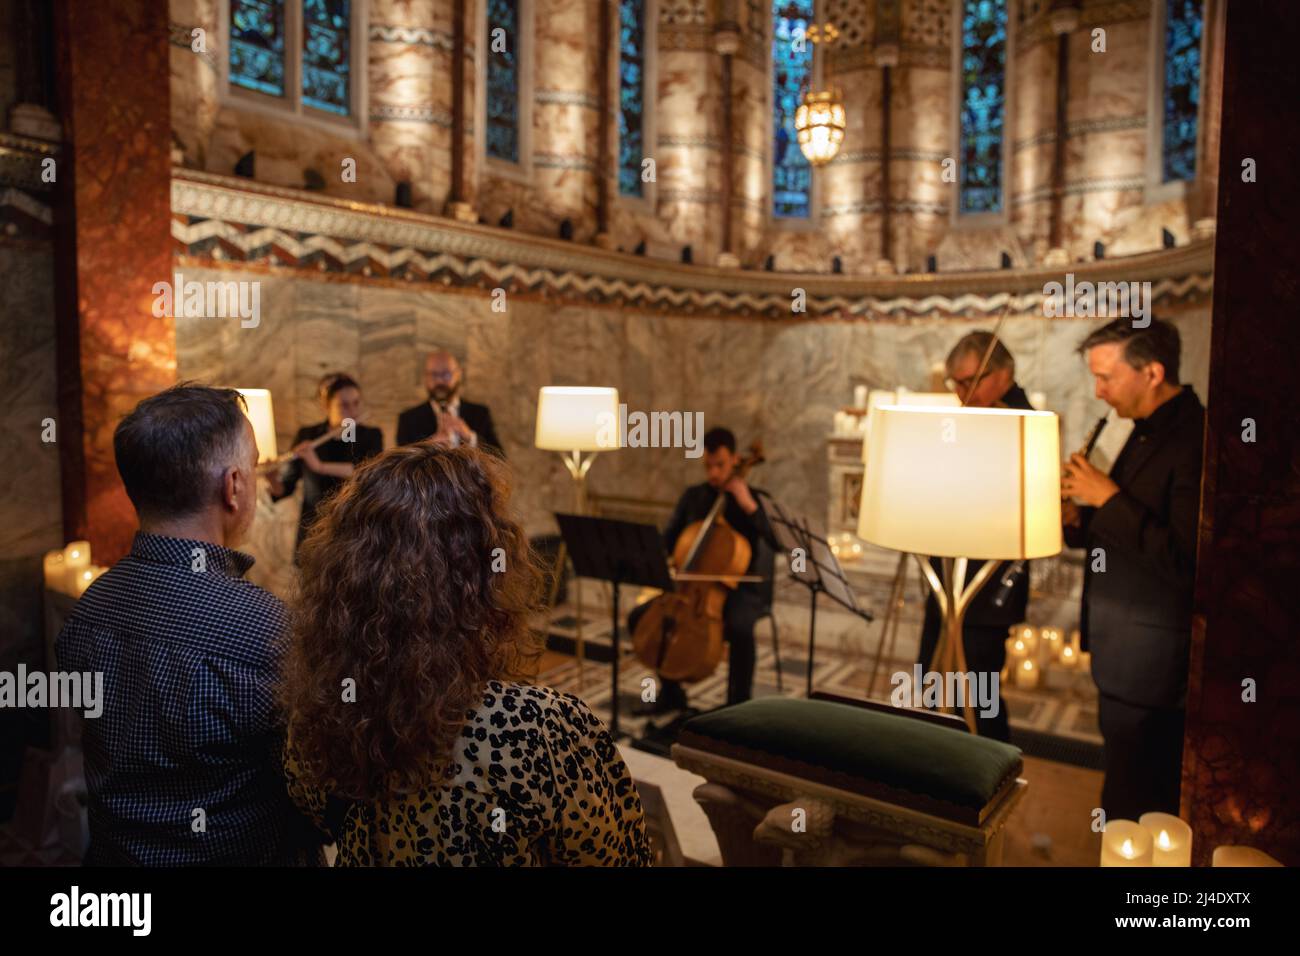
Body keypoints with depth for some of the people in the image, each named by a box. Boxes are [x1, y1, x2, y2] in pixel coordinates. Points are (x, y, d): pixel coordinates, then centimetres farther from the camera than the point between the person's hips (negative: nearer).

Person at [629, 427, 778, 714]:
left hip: (738, 589, -4)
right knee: (639, 617, -10)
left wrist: (749, 507, -27)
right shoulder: (692, 497, 6)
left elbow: (778, 544, -20)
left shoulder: (751, 497, -6)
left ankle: (738, 702, -12)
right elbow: (667, 542, 8)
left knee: (740, 629, -36)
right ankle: (670, 692, 8)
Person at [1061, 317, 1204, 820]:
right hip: (1126, 652, 10)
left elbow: (1182, 561, -27)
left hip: (1148, 662, -10)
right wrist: (1078, 521, 0)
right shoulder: (1149, 433, 11)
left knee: (1129, 813, 3)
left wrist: (1109, 498, -22)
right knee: (1156, 802, 23)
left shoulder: (1194, 442, -20)